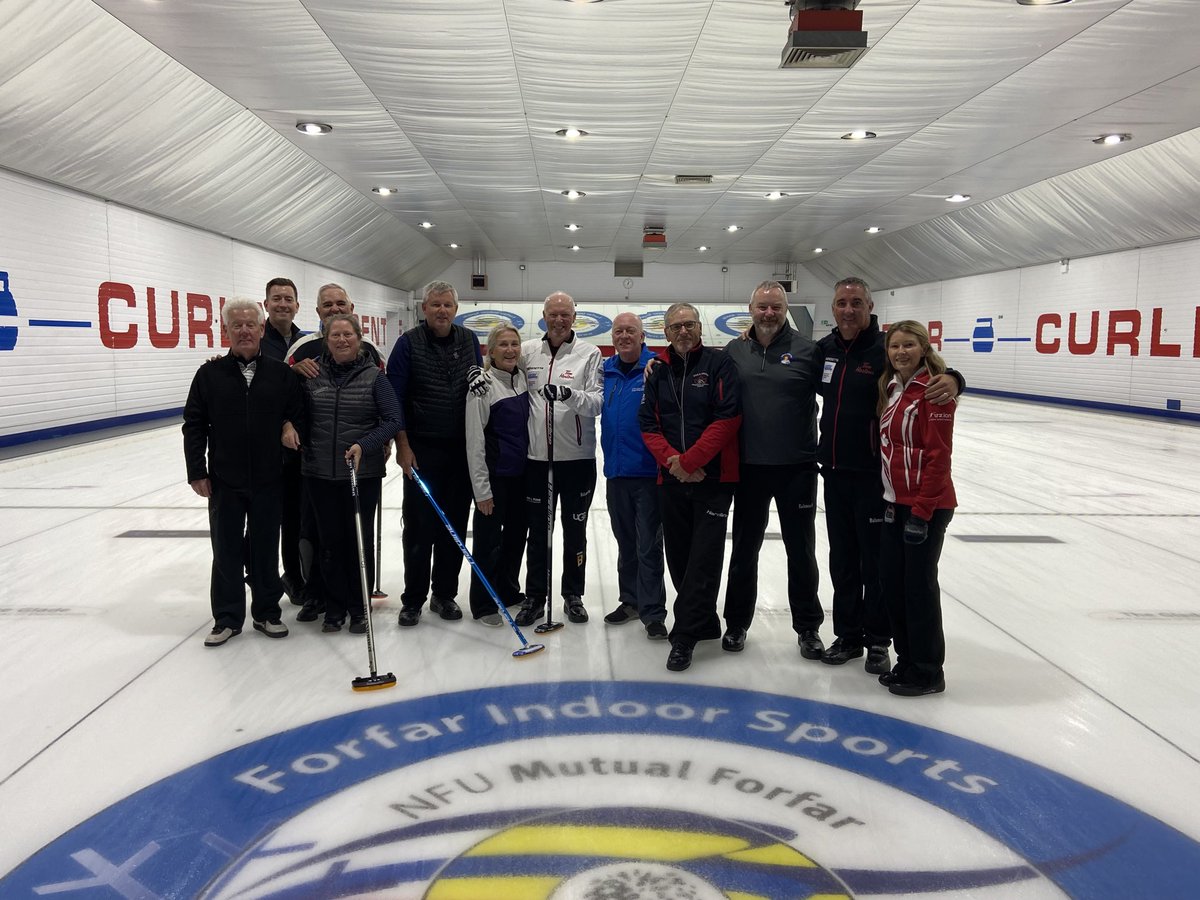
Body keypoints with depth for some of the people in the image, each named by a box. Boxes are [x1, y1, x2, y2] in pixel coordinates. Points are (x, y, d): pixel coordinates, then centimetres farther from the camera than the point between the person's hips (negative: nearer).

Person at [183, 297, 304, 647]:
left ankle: (267, 612, 24)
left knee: (266, 549, 10)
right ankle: (227, 618, 19)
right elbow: (194, 425, 2)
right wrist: (197, 472, -3)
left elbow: (297, 419, 4)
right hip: (224, 481, 0)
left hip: (269, 480, 0)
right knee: (227, 550, 8)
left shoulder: (281, 374, 2)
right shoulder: (210, 374, 1)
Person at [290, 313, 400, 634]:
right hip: (320, 473, 2)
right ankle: (335, 606, 23)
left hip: (364, 472, -2)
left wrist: (364, 445, -20)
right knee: (330, 540, 9)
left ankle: (359, 608, 21)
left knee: (360, 539, 6)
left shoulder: (373, 376, -4)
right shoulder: (312, 375, 3)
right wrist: (289, 426, -6)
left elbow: (392, 419, -7)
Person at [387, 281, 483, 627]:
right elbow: (395, 398, -5)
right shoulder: (409, 343, -4)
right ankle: (413, 599, 13)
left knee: (454, 526, 8)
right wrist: (403, 445, -10)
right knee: (419, 527, 1)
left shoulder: (469, 341, 7)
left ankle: (445, 594, 21)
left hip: (462, 451, 3)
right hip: (421, 451, -3)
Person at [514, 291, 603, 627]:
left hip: (578, 457, -1)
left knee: (575, 528, 11)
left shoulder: (589, 354, -3)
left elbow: (598, 401, -11)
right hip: (537, 455, 2)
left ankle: (573, 595, 26)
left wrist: (570, 394, -29)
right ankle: (535, 597, 23)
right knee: (538, 529, 10)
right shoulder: (527, 351, 4)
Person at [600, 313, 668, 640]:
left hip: (648, 471, -6)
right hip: (616, 470, 6)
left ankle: (653, 612, 8)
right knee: (625, 542, 17)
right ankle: (631, 600, 30)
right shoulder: (606, 370, 9)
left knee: (649, 546, -1)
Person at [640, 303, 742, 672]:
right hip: (671, 480, 5)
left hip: (714, 479, -5)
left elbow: (727, 419, -13)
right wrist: (672, 460, -11)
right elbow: (648, 425, 6)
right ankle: (704, 623, 27)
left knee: (704, 558, -7)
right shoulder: (658, 374, 11)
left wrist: (690, 461, -15)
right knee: (679, 557, 10)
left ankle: (685, 636, 0)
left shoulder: (719, 364, -4)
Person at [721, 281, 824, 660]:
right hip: (749, 467, 2)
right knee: (744, 548, 13)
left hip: (797, 467, -2)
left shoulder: (806, 350, -4)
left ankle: (808, 627, 25)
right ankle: (736, 623, 28)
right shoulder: (734, 352, 4)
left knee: (801, 550, 10)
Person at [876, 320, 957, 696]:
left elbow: (938, 456, -17)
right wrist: (891, 501, 13)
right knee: (892, 583, 12)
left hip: (927, 506, -8)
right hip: (893, 503, 8)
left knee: (919, 585, 1)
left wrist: (921, 511, -18)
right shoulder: (890, 388, 11)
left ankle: (927, 672, 16)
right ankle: (906, 661, 27)